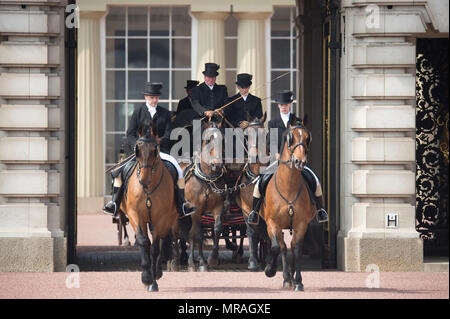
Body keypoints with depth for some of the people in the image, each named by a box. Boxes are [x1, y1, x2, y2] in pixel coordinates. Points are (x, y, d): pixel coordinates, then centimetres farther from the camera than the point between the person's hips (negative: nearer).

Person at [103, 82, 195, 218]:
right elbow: (130, 134, 3)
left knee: (179, 171, -22)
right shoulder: (138, 113, 8)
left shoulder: (165, 113, 10)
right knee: (119, 171, -19)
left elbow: (168, 135, 2)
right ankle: (114, 204, -12)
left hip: (160, 150, 0)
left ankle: (182, 206, -13)